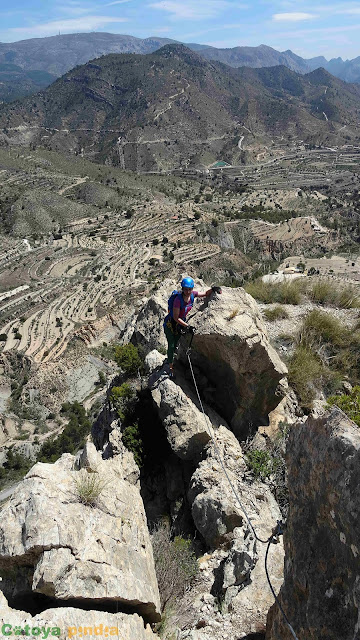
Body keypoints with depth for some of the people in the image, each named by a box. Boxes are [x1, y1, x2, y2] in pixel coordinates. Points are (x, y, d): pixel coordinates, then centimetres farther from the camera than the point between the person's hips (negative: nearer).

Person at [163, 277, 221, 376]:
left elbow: (205, 294, 4)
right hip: (170, 323, -5)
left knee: (176, 344, 16)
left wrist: (213, 289, -14)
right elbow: (176, 317, -27)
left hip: (181, 322, 6)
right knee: (171, 346, -3)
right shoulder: (178, 299, -33)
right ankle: (171, 367, 11)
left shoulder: (192, 294, -16)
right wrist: (187, 326, -29)